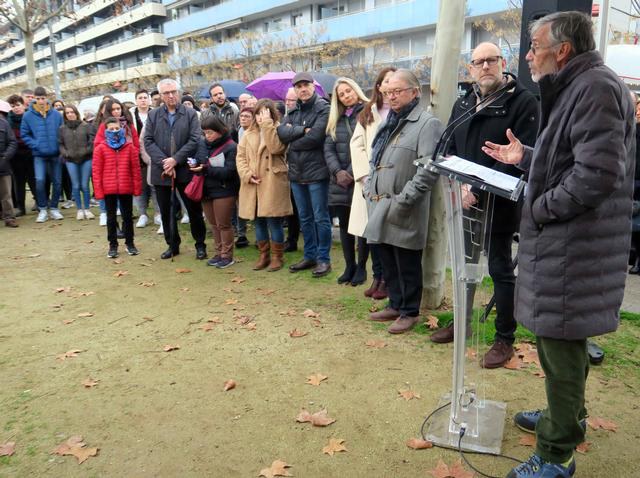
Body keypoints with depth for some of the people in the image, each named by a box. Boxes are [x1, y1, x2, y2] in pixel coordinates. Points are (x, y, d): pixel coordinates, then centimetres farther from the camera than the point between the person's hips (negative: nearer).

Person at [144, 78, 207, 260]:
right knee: (165, 211, 10)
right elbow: (148, 141, 1)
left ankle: (200, 245, 16)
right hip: (161, 171, 3)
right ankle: (172, 245, 24)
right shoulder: (153, 115, 8)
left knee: (194, 209, 3)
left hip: (185, 170, -2)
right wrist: (163, 162, -13)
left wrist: (175, 159, -15)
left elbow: (194, 140, -7)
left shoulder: (190, 114, 2)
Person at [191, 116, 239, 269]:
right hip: (206, 190, 6)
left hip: (224, 191, -6)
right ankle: (219, 253, 27)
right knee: (213, 224, 14)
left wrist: (205, 169, -23)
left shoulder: (230, 147, -14)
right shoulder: (202, 143, 5)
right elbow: (198, 160, 14)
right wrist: (194, 166, -10)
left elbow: (228, 171, -20)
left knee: (223, 224, 3)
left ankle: (227, 256, 15)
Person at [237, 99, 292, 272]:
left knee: (274, 222, -1)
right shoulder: (249, 133, 13)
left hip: (273, 185, -5)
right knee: (259, 222, 12)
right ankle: (264, 255, 24)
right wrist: (247, 174, -7)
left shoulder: (279, 130, 0)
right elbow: (241, 156, 9)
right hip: (253, 184, 5)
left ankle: (277, 256, 12)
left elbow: (275, 148, -21)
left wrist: (267, 124, -17)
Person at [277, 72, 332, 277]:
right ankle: (310, 255, 26)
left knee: (320, 217, 1)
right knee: (304, 218, 14)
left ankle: (323, 259, 12)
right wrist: (302, 130, -15)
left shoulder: (323, 108, -7)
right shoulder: (293, 112, 14)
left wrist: (292, 140, -5)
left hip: (316, 171, -7)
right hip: (296, 171, 7)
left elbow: (315, 137, -18)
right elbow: (281, 132, -2)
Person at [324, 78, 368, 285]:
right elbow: (328, 149, 8)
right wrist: (338, 171, -9)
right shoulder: (336, 120, 16)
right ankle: (349, 266, 21)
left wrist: (352, 172, -15)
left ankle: (361, 267, 14)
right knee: (344, 224, 9)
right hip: (340, 181, 6)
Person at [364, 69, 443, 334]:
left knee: (407, 264, 3)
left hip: (403, 212, -8)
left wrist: (402, 200, -20)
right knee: (388, 262, 15)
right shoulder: (388, 123, 19)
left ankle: (410, 312, 17)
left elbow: (428, 170, -17)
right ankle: (395, 304, 30)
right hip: (380, 206, 8)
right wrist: (369, 190, 10)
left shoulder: (427, 123, -8)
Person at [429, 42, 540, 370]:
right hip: (464, 200, 6)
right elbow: (450, 149, 12)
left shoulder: (522, 101, -8)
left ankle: (505, 338, 16)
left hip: (499, 203, -6)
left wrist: (479, 189, -22)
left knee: (500, 269, 2)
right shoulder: (463, 103, 12)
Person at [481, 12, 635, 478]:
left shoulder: (595, 88, -16)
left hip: (575, 247, -10)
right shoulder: (575, 88, 17)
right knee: (558, 335, 21)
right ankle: (567, 416, 41)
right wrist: (525, 157, 14)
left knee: (561, 340, -1)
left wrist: (542, 208, -16)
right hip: (561, 241, 11)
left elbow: (597, 173, -26)